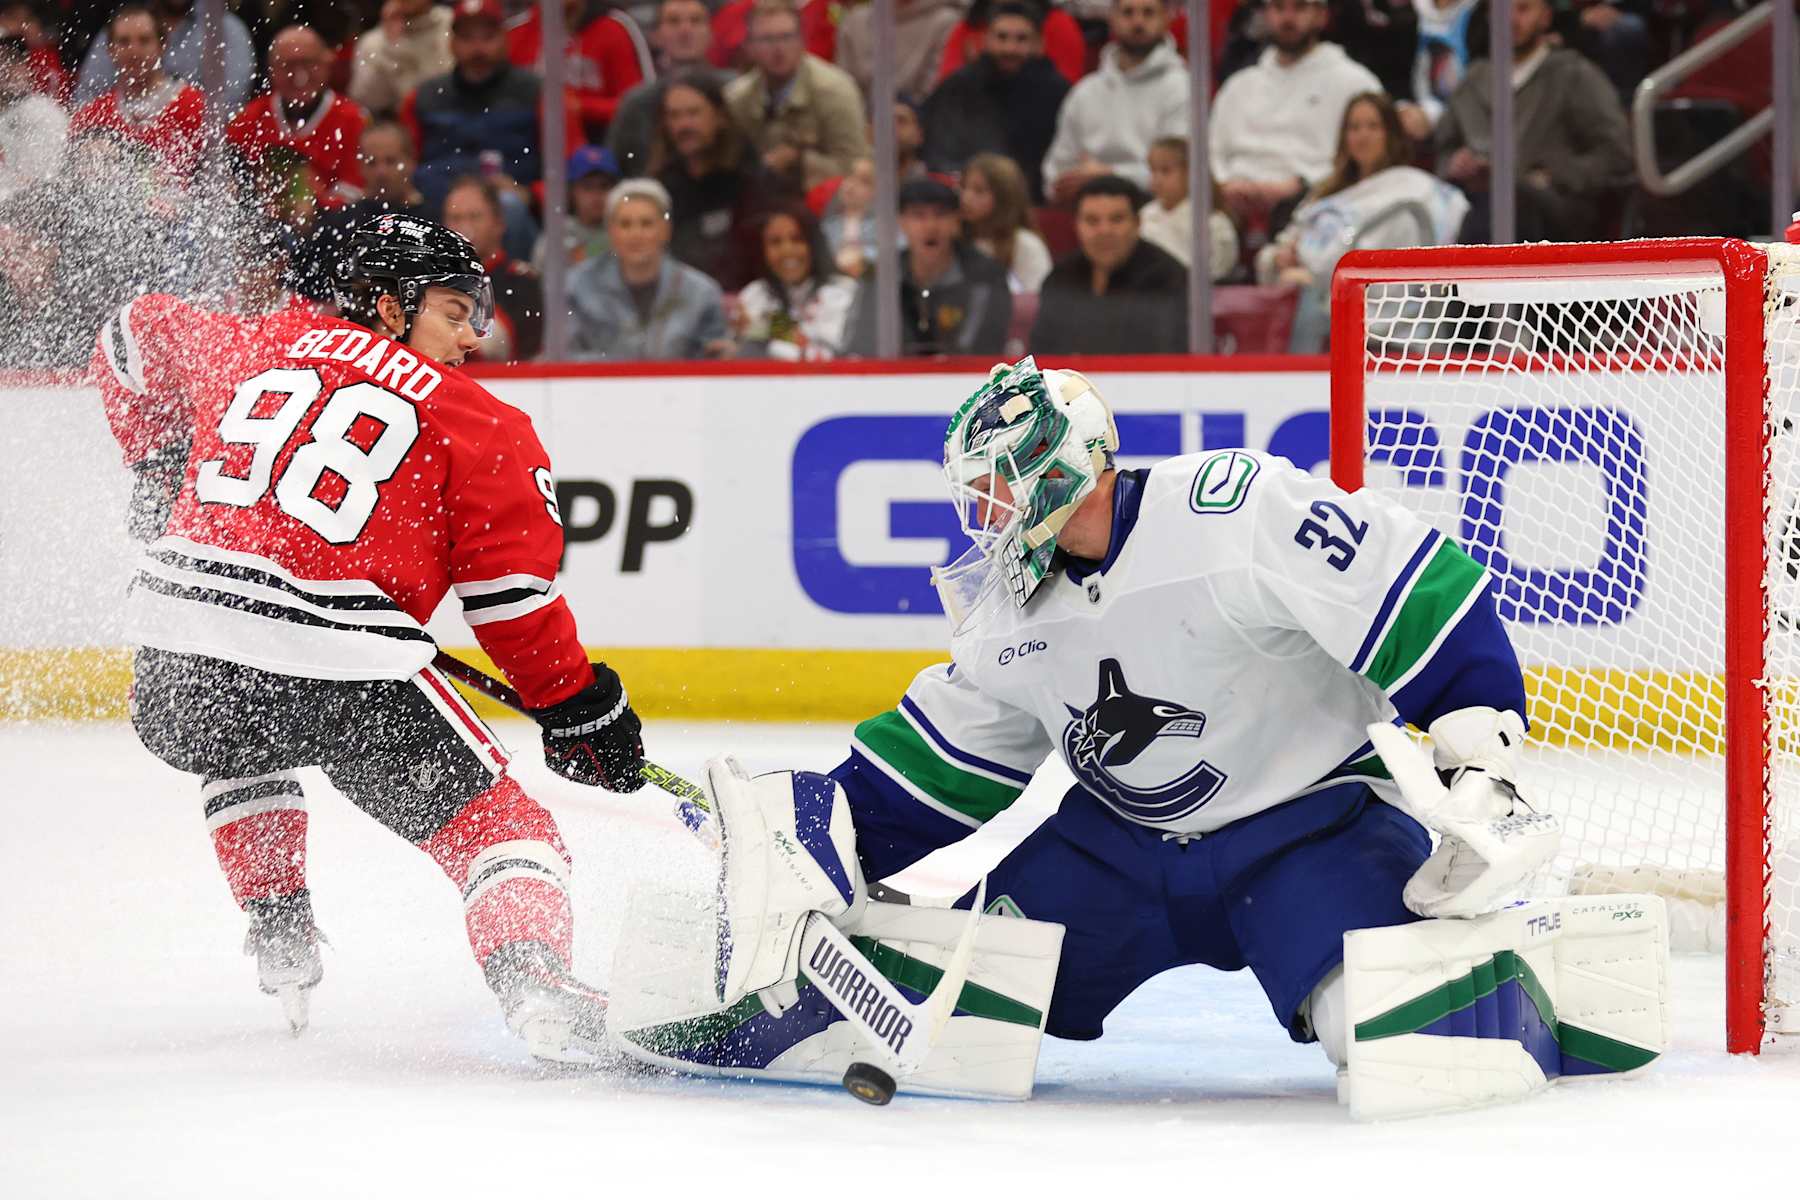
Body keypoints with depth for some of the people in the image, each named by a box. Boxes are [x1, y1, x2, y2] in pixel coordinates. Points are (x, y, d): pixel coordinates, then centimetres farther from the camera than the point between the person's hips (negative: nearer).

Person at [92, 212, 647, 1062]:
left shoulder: (254, 348, 20)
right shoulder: (476, 424, 9)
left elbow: (138, 336, 36)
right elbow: (513, 592, 5)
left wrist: (161, 467, 45)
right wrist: (578, 709, 13)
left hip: (177, 636, 4)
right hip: (342, 663, -4)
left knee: (238, 745, 40)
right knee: (497, 822, 5)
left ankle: (277, 928, 36)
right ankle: (530, 976, -19)